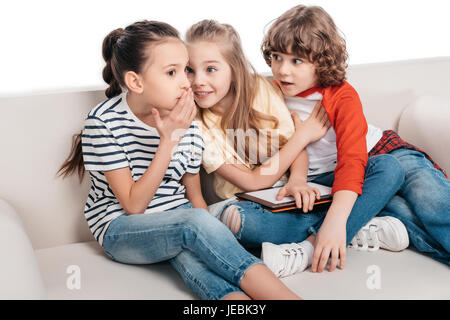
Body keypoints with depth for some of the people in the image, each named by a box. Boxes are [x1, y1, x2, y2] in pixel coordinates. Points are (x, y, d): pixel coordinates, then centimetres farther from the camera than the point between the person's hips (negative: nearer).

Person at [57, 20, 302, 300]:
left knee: (189, 255, -34)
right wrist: (169, 140, -23)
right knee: (194, 222, -34)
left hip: (178, 221, 4)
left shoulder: (185, 119, -1)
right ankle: (285, 296, -37)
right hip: (121, 230, -4)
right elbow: (134, 205, -16)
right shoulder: (105, 122, -14)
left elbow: (194, 194, 7)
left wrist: (212, 240, -13)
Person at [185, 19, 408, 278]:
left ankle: (311, 247, -30)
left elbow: (297, 149, -2)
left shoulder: (263, 90, -4)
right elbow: (254, 183, -13)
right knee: (233, 216, -40)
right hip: (257, 206, -3)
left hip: (294, 197, 4)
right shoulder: (198, 126, -10)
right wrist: (304, 134, -9)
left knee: (388, 167, -14)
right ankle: (361, 229, -28)